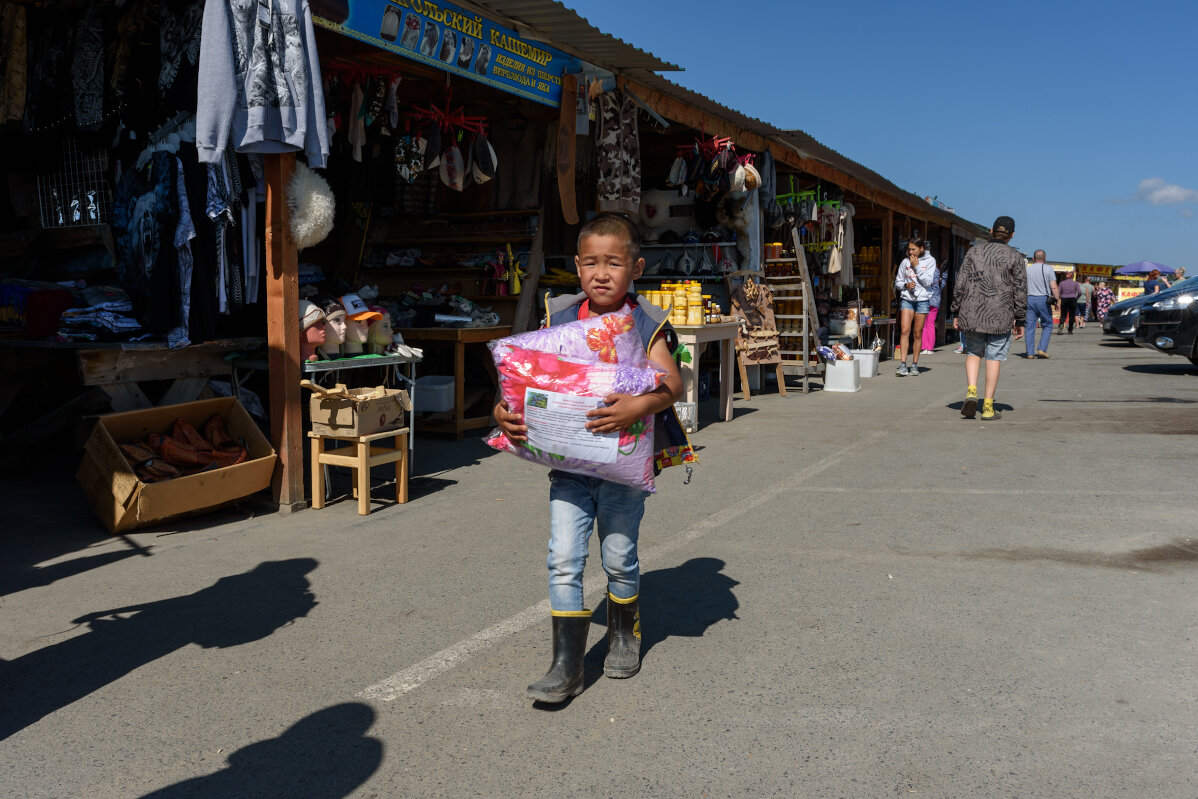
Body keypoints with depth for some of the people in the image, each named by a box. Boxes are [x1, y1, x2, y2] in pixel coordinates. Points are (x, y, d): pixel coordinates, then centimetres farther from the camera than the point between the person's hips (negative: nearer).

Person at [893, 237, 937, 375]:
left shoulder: (930, 261, 2)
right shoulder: (905, 262, 6)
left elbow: (928, 281, -7)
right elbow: (898, 282, 12)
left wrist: (917, 267, -10)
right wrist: (905, 285, -9)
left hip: (922, 300, -1)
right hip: (906, 299, 1)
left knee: (917, 334, 4)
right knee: (904, 331, -13)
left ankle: (915, 365, 13)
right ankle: (903, 365, -16)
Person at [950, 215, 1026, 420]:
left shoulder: (974, 252, 5)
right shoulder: (1015, 257, 1)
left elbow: (961, 284, 3)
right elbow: (1020, 291, 0)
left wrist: (957, 313, 8)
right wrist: (1020, 320, 7)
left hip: (972, 313, 1)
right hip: (1000, 316, -1)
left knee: (973, 352, 17)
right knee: (994, 358, 5)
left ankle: (971, 391, -6)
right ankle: (988, 407, 6)